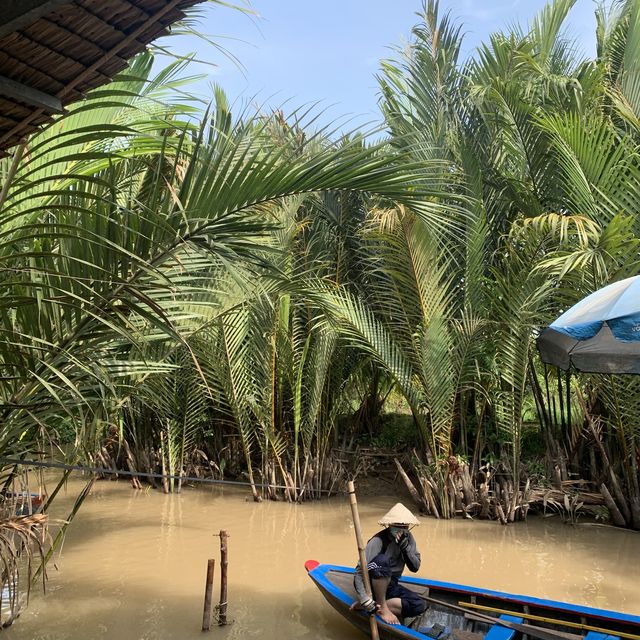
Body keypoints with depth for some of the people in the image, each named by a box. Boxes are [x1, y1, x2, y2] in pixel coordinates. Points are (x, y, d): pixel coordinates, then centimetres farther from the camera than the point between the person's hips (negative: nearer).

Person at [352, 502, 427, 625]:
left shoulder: (408, 538, -3)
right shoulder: (378, 541, -23)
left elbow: (415, 568, -7)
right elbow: (359, 572, -26)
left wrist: (406, 547, -23)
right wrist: (365, 599, -37)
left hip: (390, 586, 7)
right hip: (371, 585, -6)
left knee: (420, 606, -17)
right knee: (382, 560, -37)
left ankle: (374, 606, -17)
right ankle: (382, 607, -22)